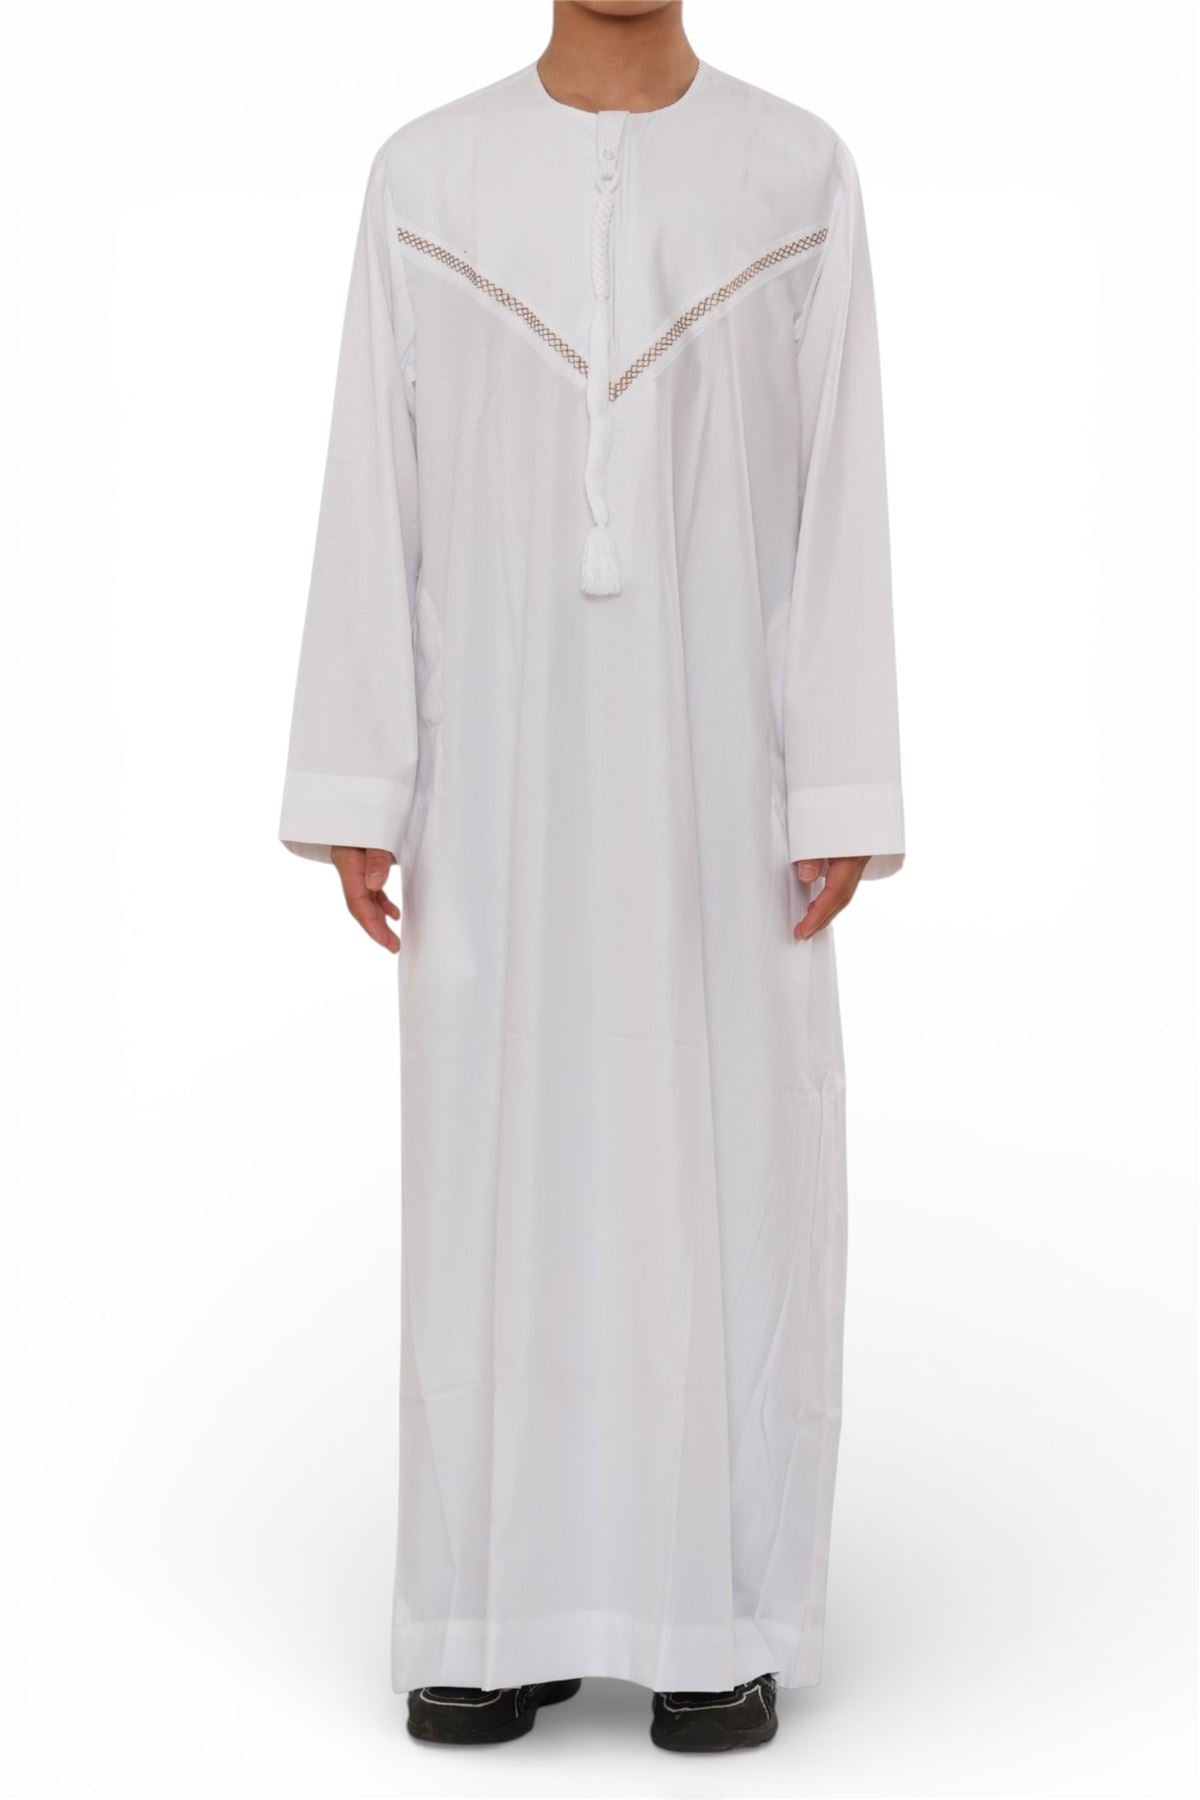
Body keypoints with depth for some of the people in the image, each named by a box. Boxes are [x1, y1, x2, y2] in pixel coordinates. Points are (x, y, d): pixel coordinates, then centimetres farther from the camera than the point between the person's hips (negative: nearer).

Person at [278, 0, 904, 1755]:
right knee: (496, 1179, 2)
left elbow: (843, 494, 0)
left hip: (719, 751, -1)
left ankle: (721, 1615, 12)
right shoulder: (429, 180, 6)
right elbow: (376, 494, 3)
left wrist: (844, 796, -7)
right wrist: (356, 793, -3)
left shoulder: (800, 177, 4)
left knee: (732, 1171, 0)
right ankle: (515, 1614, 14)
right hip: (504, 761, 1)